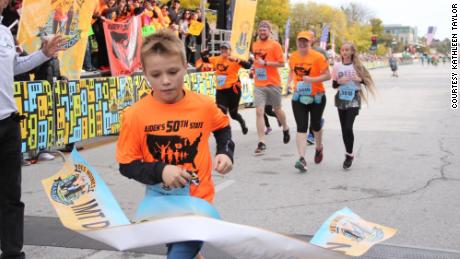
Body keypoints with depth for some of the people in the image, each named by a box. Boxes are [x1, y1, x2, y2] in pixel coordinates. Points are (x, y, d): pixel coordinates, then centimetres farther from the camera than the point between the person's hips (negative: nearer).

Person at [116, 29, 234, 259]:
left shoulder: (204, 105, -9)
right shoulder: (135, 115, -15)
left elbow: (223, 127, 14)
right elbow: (126, 165, -10)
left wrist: (225, 152, -2)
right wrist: (160, 171, -24)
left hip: (199, 200, -1)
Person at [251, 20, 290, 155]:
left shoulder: (275, 45, -6)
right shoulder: (255, 45, 10)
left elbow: (282, 63, -11)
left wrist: (265, 63, -18)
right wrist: (254, 68, 10)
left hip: (273, 83, -3)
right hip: (258, 84, 3)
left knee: (277, 110, 14)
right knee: (259, 112, -8)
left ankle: (285, 129, 45)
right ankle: (262, 143, -8)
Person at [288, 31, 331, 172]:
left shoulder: (318, 57, -12)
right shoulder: (293, 57, 2)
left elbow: (328, 75, -14)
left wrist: (312, 79, -27)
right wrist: (289, 83, 6)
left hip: (316, 97, -2)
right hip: (299, 97, 2)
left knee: (315, 126, 13)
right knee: (301, 128, -9)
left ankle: (319, 148, 43)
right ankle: (302, 159, -15)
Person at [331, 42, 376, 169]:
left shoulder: (357, 66, 0)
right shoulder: (337, 66, 4)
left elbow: (367, 81, 4)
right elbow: (334, 85, 7)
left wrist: (359, 79, -16)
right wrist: (339, 82, -14)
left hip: (353, 99, -3)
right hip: (341, 99, 3)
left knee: (348, 127, -15)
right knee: (344, 128, 6)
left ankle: (349, 155, -1)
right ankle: (349, 154, 19)